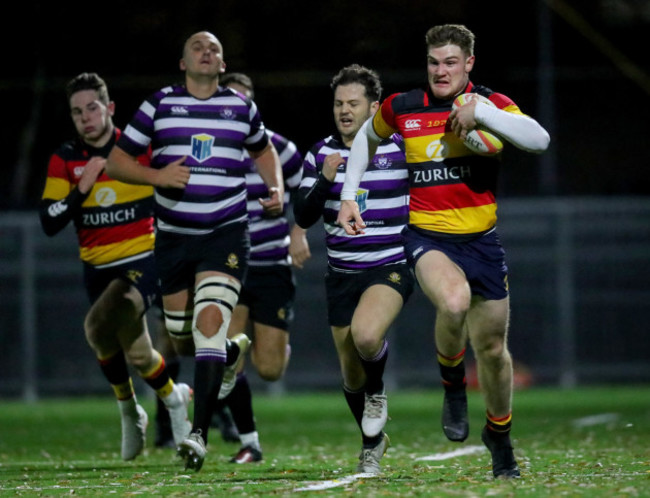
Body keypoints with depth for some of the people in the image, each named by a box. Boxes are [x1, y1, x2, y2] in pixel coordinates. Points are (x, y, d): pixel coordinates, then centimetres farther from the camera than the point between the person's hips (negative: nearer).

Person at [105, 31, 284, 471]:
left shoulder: (242, 108, 6)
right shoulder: (160, 105, 2)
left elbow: (263, 150, 26)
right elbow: (117, 161, 3)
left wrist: (277, 189, 8)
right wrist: (157, 176, -15)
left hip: (227, 234, -2)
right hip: (174, 236, 2)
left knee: (210, 319, -21)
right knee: (183, 336, 9)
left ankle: (200, 434, -25)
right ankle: (233, 351, 47)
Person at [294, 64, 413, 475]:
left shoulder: (401, 148, -4)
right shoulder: (321, 154, 3)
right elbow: (303, 217, -3)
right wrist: (325, 181, -18)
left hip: (391, 269, -4)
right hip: (342, 274, 4)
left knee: (366, 334, -33)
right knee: (352, 378, 9)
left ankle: (378, 394, 0)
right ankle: (373, 443, 36)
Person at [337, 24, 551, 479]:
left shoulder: (490, 104, -3)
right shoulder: (402, 109, 1)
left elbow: (539, 140, -21)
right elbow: (367, 137, 23)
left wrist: (480, 111, -26)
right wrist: (349, 195, 16)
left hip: (481, 239, 1)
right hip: (427, 236, -1)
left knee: (492, 347, 7)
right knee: (454, 301, -33)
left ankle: (500, 435, 33)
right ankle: (453, 386, -4)